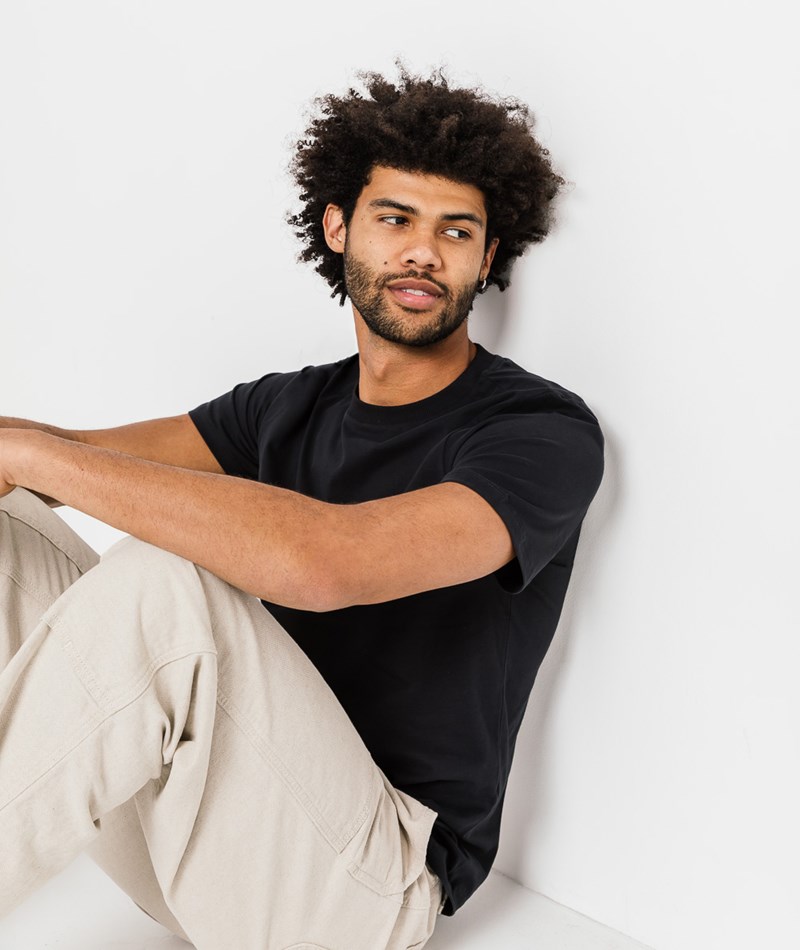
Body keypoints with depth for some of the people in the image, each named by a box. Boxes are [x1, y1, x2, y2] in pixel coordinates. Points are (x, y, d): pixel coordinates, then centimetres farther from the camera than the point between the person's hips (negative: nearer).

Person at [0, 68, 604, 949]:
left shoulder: (546, 431, -13)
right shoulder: (284, 407, 9)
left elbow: (325, 562, -31)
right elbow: (91, 458, 0)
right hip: (219, 835, 6)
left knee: (163, 578, -31)